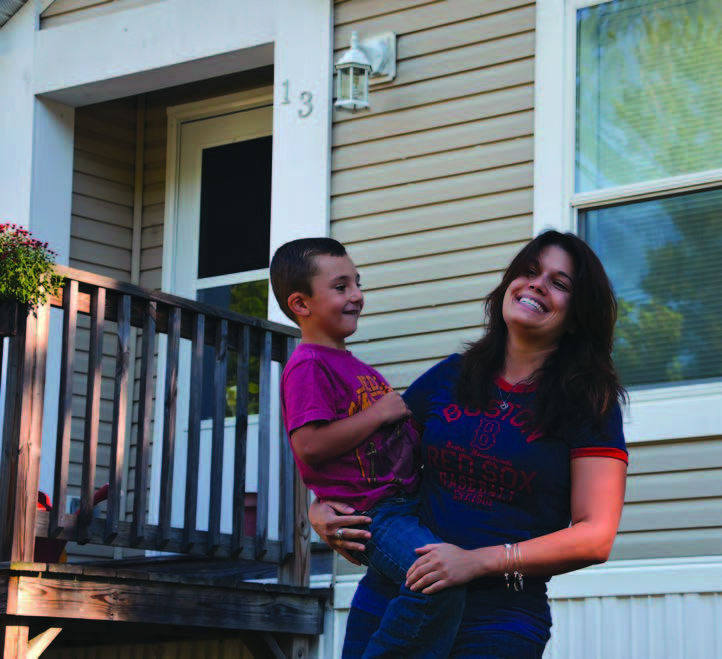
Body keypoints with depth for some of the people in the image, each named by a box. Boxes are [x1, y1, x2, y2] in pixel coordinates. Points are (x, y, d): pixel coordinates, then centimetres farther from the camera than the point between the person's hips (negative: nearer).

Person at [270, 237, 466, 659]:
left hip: (406, 502, 10)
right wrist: (379, 412, -13)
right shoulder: (309, 366, -8)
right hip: (371, 513, -10)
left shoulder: (354, 367, 23)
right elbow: (309, 446, -21)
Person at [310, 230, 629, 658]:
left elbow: (595, 537, -9)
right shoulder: (452, 376, 10)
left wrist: (479, 561, -18)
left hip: (498, 619, -3)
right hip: (388, 598, 3)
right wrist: (321, 508, 0)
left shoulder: (591, 404, -1)